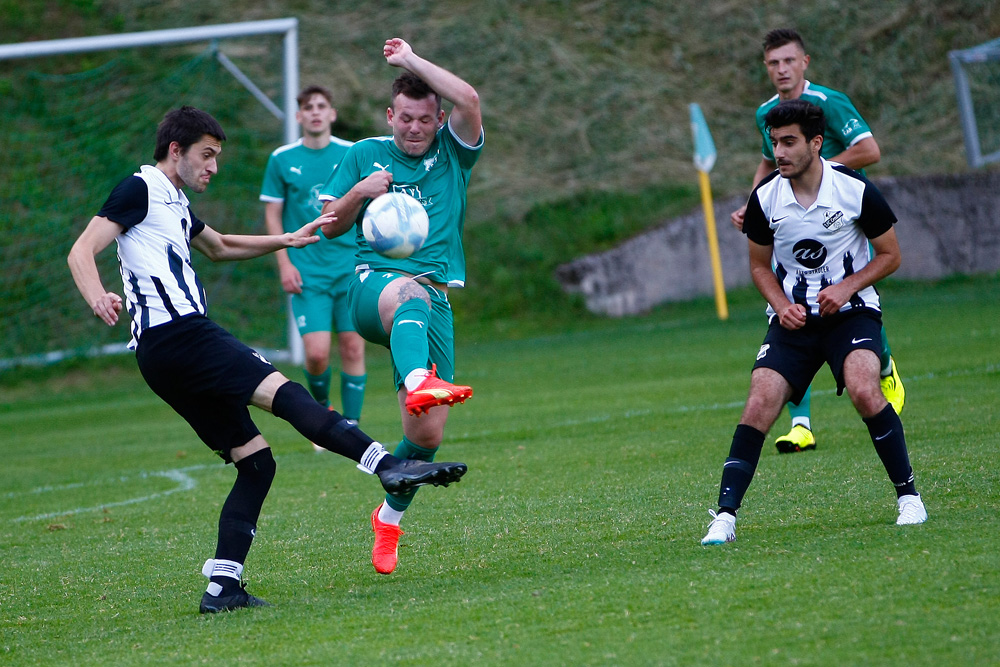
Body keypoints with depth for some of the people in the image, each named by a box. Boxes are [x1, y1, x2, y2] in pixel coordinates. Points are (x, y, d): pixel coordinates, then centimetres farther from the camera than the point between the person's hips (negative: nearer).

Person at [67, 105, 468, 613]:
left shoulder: (173, 201, 28)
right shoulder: (141, 189, 0)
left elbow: (218, 247, 46)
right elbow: (81, 251, -10)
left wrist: (287, 240, 41)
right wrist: (98, 299, -29)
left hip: (163, 359, 10)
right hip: (176, 336, -10)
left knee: (255, 462, 5)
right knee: (283, 393, -23)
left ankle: (223, 584, -1)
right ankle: (387, 465, -36)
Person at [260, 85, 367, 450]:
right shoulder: (282, 159, 2)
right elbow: (273, 215, 7)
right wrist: (285, 263, -2)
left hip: (352, 267, 1)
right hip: (307, 272, -1)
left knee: (353, 347, -3)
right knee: (317, 352, -11)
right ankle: (321, 406, 19)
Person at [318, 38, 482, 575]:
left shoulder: (452, 153, 11)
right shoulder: (365, 155, 14)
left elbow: (469, 100, -9)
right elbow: (331, 226, 14)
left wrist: (412, 60, -3)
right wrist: (359, 192, -4)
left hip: (436, 299, 2)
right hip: (373, 284, -2)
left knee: (428, 434, -4)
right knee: (410, 293, -42)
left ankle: (390, 516, 22)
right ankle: (419, 382, -74)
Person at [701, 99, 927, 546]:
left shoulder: (856, 190, -11)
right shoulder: (764, 199, -4)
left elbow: (889, 255, 1)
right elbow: (759, 265, 11)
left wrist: (847, 287, -14)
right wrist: (780, 304, -8)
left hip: (851, 311, -2)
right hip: (792, 319, 2)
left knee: (864, 391, -27)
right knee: (760, 404, -16)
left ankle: (908, 495, -10)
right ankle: (725, 516, -14)